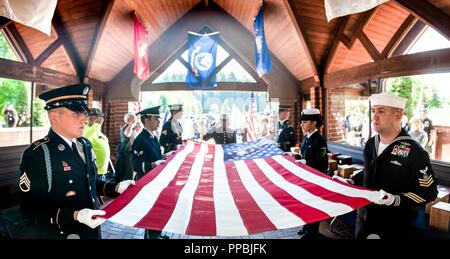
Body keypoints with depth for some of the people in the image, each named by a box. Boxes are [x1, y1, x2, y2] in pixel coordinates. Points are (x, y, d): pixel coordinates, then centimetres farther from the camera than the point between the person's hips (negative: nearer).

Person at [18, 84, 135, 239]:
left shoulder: (85, 144, 3)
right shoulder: (37, 154, -20)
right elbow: (31, 207, -21)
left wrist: (115, 188, -3)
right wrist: (75, 216, -31)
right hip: (61, 234, -7)